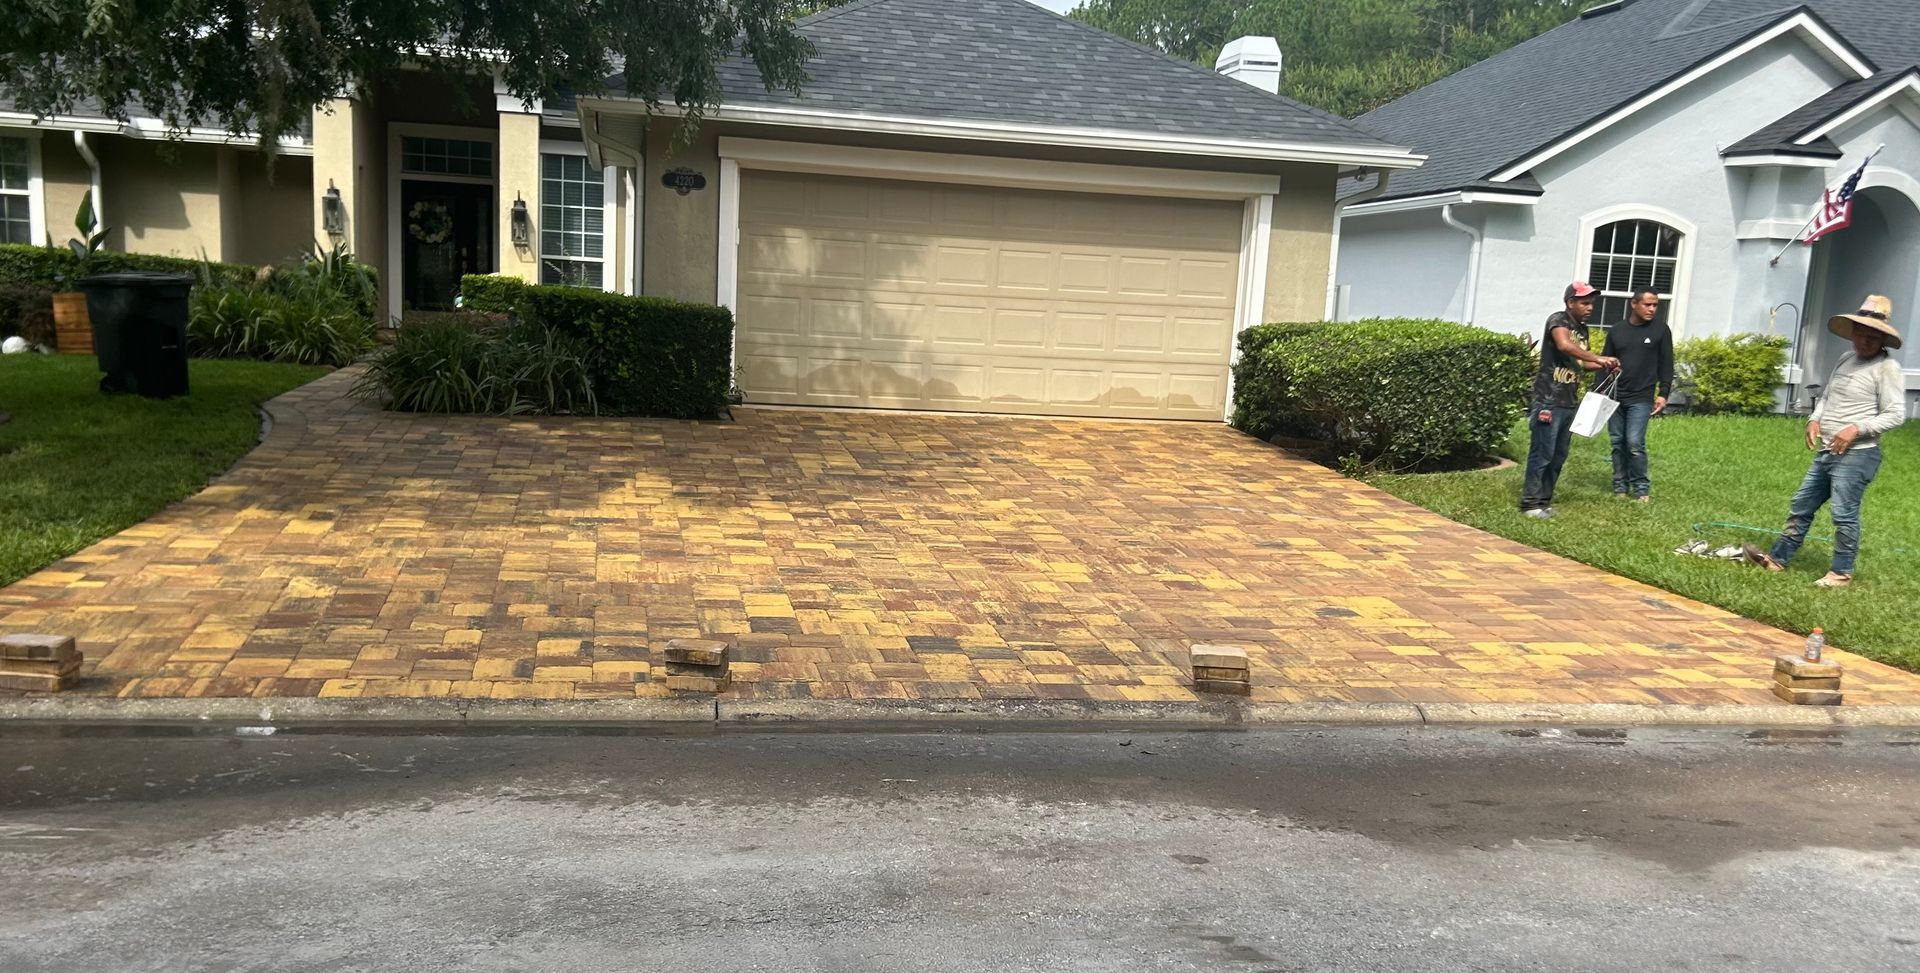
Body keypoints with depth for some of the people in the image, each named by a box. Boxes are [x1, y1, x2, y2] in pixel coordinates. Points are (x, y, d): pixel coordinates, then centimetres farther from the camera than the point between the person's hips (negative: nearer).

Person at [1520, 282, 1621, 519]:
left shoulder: (1583, 329, 16)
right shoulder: (1558, 320, -9)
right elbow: (1564, 345, -29)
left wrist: (1604, 366, 9)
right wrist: (1597, 358, -28)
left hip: (1570, 403, 8)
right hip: (1549, 401, -8)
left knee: (1559, 456, 10)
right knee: (1542, 454, -6)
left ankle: (1544, 500, 18)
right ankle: (1530, 503, -1)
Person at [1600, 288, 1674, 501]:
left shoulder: (1660, 330, 2)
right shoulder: (1616, 330, 8)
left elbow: (1666, 365, 3)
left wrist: (1663, 394, -4)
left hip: (1641, 399, -3)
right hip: (1615, 397, 3)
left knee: (1635, 443, -12)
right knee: (1618, 443, 5)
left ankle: (1641, 488, -1)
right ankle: (1620, 487, 13)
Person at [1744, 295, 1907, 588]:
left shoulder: (1887, 368, -8)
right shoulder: (1846, 360, 15)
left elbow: (1895, 414, -12)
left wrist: (1857, 428, -21)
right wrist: (1815, 420, 6)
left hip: (1856, 455, -8)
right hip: (1827, 453, 8)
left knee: (1844, 513, -8)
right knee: (1801, 506, 11)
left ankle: (1842, 572, 2)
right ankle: (1777, 558, 19)